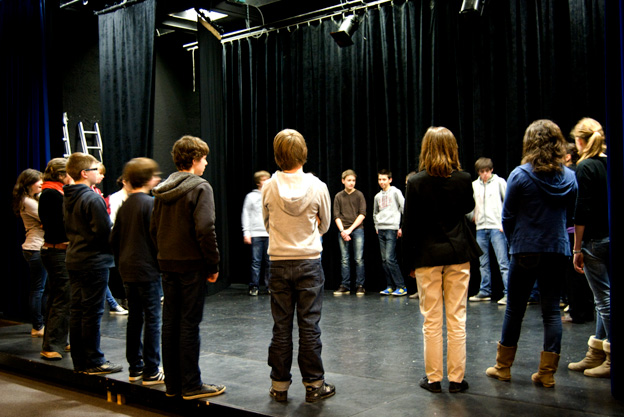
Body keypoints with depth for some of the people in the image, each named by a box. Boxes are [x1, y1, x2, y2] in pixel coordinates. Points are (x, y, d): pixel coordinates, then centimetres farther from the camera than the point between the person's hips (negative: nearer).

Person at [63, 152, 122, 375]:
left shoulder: (68, 198, 11)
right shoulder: (92, 199, -17)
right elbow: (103, 231, -20)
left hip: (74, 260, 9)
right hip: (94, 261, -9)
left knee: (77, 310, 12)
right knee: (92, 312, -2)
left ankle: (79, 361, 20)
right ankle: (94, 362, 6)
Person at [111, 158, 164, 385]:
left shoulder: (124, 206, 11)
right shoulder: (151, 203, -12)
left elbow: (114, 239, 15)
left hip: (128, 270, 8)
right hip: (147, 269, -8)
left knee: (134, 318, 13)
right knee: (152, 318, -3)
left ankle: (135, 367, 20)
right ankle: (151, 372, 0)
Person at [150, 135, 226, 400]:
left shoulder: (163, 190, 10)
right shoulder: (200, 188, -12)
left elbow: (154, 228, 13)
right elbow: (204, 229, -19)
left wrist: (164, 255, 17)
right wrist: (213, 264, -11)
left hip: (168, 265, 7)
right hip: (191, 266, -7)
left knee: (170, 323, 11)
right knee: (189, 324, -2)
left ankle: (172, 383, 20)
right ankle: (191, 385, 5)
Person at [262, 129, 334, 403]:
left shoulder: (269, 187, -4)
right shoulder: (317, 187, -6)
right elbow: (324, 225, 8)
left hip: (278, 264, 1)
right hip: (309, 262, -1)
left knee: (281, 327, 7)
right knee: (309, 326, 4)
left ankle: (279, 385, 16)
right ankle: (314, 385, 12)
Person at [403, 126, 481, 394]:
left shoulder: (416, 182, -8)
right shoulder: (464, 179, -3)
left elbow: (409, 226, -5)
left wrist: (411, 259, 3)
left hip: (428, 256, -2)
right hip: (458, 254, 2)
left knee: (431, 321, 6)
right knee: (457, 319, 7)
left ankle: (433, 378, 13)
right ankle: (456, 379, 13)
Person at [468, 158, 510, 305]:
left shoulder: (499, 182, 0)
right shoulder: (473, 185, 11)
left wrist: (504, 221, -7)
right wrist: (472, 215, 4)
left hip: (497, 227, -5)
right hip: (480, 228, 5)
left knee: (503, 261, -9)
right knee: (483, 263, 11)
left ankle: (508, 293, -8)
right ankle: (485, 291, 19)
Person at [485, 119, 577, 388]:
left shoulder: (520, 175, -9)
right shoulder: (569, 177, 2)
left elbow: (507, 217, -3)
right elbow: (570, 213, 12)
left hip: (526, 251, -3)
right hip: (558, 250, 3)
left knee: (515, 310, 7)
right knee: (552, 310, 7)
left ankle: (503, 367, 18)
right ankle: (547, 373, 8)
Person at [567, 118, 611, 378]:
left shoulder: (586, 168, -12)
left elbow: (582, 212, -15)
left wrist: (577, 249, -11)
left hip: (596, 240, -8)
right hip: (610, 239, 8)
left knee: (605, 298, -2)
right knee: (603, 297, 14)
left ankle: (612, 359, 5)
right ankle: (596, 355, 24)